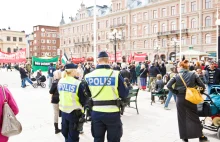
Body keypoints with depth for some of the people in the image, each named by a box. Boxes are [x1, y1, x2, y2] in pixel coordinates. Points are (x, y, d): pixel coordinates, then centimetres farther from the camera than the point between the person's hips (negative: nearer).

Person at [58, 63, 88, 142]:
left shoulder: (60, 81, -1)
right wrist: (82, 105, 7)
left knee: (66, 134, 23)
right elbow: (83, 100, -13)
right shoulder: (77, 83, -19)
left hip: (63, 111, 6)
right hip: (74, 113, -6)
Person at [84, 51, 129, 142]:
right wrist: (126, 87, 10)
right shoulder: (116, 74, -14)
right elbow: (124, 94, -10)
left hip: (96, 113, 3)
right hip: (112, 113, -3)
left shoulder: (89, 76, -3)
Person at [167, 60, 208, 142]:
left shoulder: (177, 76, -4)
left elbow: (168, 85, -12)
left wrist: (175, 92, -2)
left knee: (182, 118, 10)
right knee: (194, 117, 11)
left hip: (180, 98, 0)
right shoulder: (193, 74, -2)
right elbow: (202, 86, -4)